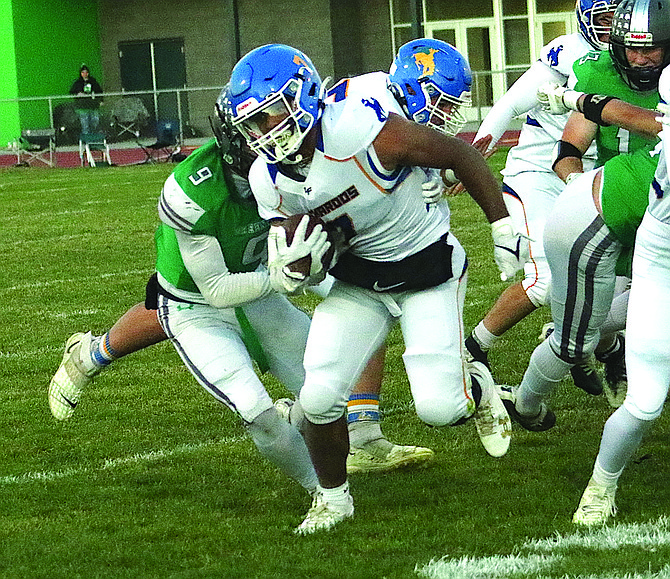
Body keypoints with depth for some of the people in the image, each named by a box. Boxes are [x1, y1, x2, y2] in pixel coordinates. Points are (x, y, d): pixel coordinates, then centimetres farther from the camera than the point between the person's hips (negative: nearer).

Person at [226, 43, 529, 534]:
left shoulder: (362, 129, -32)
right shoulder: (271, 180, -13)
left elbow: (462, 155, -18)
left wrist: (503, 227, -10)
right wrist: (293, 267, -25)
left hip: (428, 267, -4)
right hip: (358, 278, 5)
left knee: (439, 409, -13)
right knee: (319, 397, -9)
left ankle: (474, 387, 25)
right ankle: (333, 497, 17)